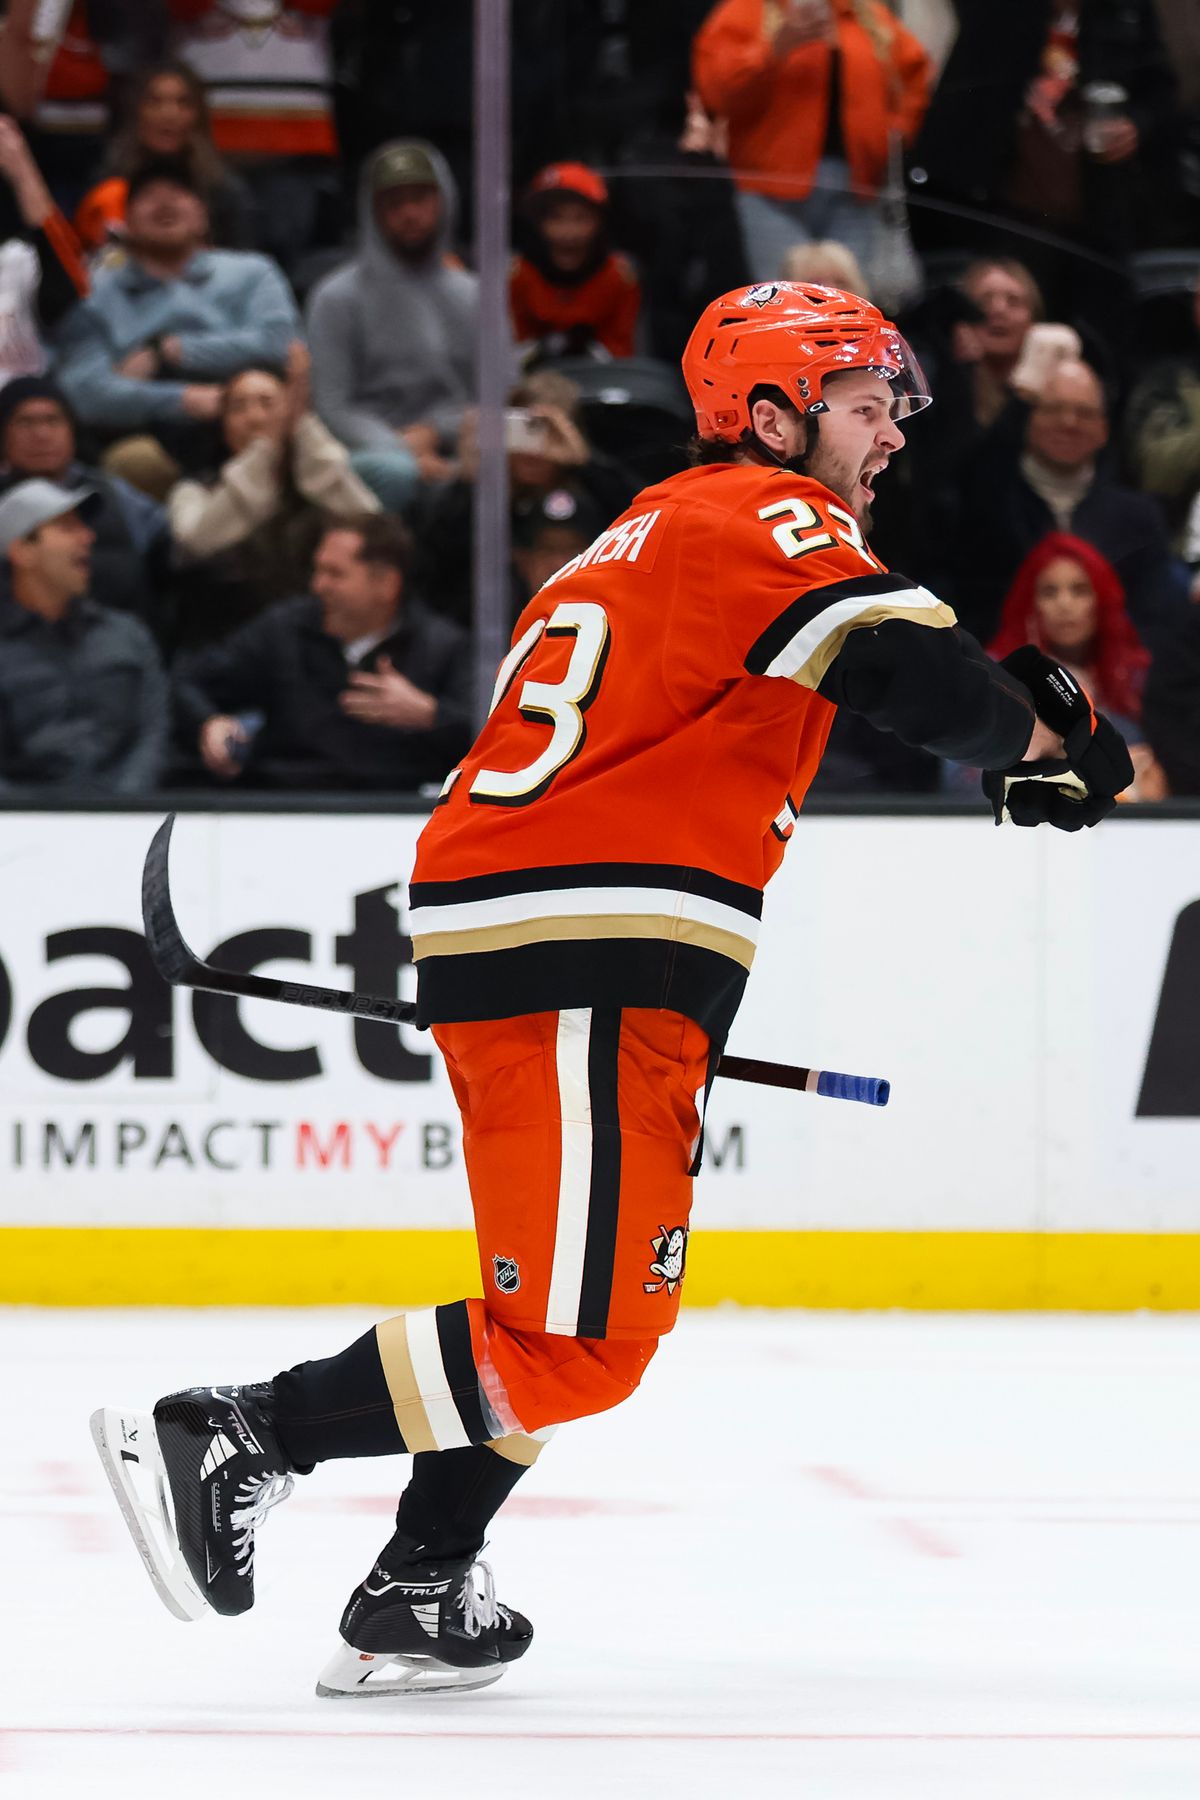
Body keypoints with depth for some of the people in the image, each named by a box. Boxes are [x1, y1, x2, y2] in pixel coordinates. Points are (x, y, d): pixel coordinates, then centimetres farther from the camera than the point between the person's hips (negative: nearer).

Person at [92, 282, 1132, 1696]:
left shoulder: (659, 533, 25)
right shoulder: (763, 520, -5)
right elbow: (911, 672, -20)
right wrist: (1040, 743, -3)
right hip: (588, 970, -11)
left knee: (597, 1300, 21)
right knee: (576, 1343, -10)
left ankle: (414, 1603, 20)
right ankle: (234, 1444, -9)